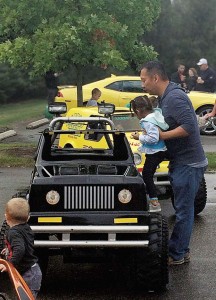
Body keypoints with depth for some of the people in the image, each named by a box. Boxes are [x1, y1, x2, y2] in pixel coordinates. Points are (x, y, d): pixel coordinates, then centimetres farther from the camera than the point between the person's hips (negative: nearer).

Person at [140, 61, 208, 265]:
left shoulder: (174, 97, -19)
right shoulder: (165, 97, 12)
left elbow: (189, 127, -27)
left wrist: (162, 135, -23)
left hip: (188, 163, -10)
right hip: (180, 161, 10)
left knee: (183, 210, -2)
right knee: (183, 209, 15)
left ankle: (176, 255, 5)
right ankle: (181, 251, 24)